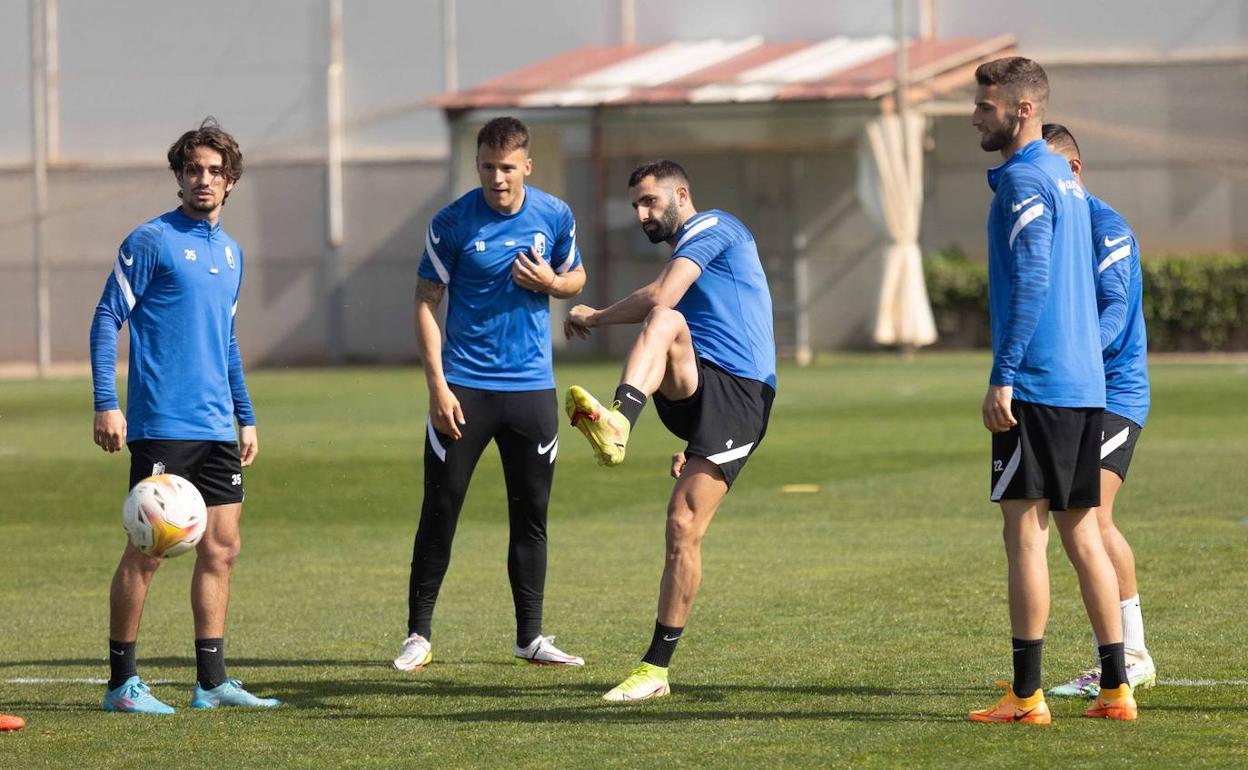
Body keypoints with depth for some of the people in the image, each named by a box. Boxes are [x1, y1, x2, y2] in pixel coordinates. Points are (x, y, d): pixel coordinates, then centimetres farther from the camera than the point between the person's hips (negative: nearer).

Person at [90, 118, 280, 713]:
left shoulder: (231, 252, 16)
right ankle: (121, 682, 1)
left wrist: (246, 417, 22)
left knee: (221, 548, 6)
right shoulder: (150, 241, -5)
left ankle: (211, 681, 11)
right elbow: (106, 320, -7)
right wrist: (105, 405, -15)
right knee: (147, 550, -5)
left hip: (217, 430, 7)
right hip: (161, 426, -7)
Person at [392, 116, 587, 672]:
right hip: (464, 386, -2)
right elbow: (426, 303, -3)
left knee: (531, 514, 6)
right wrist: (437, 386, -10)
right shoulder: (453, 223, -7)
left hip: (532, 386, 2)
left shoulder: (556, 217, 1)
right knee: (441, 510, -1)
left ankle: (531, 637, 14)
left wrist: (551, 282, -10)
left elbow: (575, 279, 16)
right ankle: (418, 635, 7)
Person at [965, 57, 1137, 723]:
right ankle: (1115, 688, 10)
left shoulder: (1024, 180, -11)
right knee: (1081, 532, 11)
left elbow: (1030, 282, -19)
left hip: (1038, 386, -9)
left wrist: (1003, 377, -19)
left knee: (1025, 530, -6)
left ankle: (1027, 695, -6)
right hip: (1085, 382, 9)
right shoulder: (1062, 177, 17)